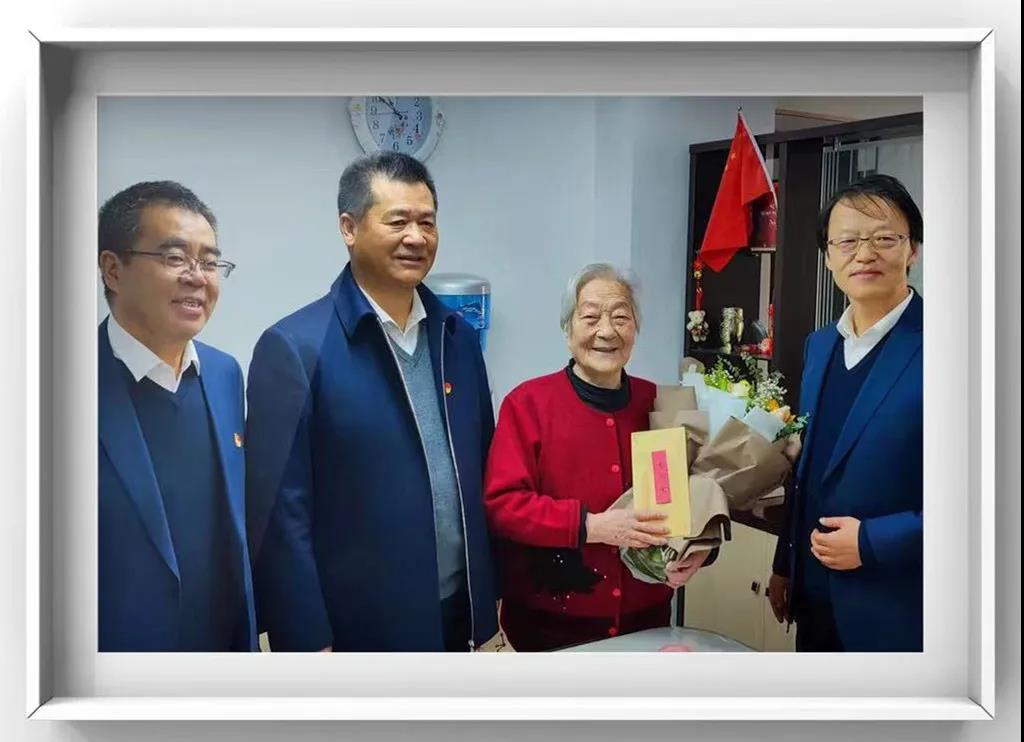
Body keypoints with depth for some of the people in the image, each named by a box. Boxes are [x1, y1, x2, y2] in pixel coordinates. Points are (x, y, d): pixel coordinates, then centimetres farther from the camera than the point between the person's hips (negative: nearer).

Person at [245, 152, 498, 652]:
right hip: (357, 625, -5)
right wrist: (309, 642, -13)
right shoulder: (295, 347, -14)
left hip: (458, 614, 5)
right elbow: (279, 515, -14)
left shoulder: (457, 336, 3)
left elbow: (482, 470, 9)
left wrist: (493, 595, 8)